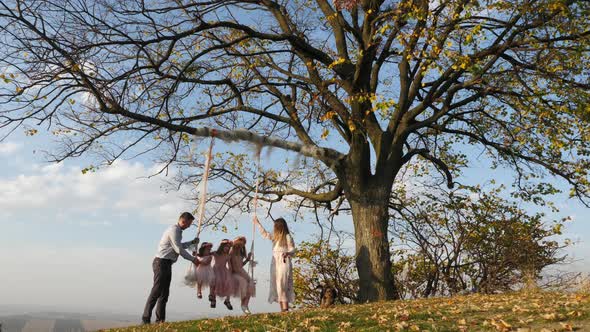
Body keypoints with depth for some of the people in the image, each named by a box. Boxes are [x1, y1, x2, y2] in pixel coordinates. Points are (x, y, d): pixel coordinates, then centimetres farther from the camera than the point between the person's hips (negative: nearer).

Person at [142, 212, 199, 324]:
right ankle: (146, 319, -2)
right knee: (156, 291, -8)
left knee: (165, 293, 9)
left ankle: (160, 320, 12)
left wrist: (192, 242, 21)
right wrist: (193, 259, -10)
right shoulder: (174, 230, -14)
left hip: (167, 264, 10)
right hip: (162, 263, -10)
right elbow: (179, 250, -17)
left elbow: (179, 246, 29)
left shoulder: (177, 230, 16)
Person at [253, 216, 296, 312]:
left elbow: (292, 251, -8)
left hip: (284, 264, -7)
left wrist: (287, 253, -30)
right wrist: (258, 223, 30)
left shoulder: (287, 237, -6)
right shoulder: (275, 236, 15)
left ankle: (285, 307, -11)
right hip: (275, 264, 7)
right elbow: (265, 234, 27)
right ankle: (282, 308, 4)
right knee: (276, 286, 3)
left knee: (282, 285, -13)